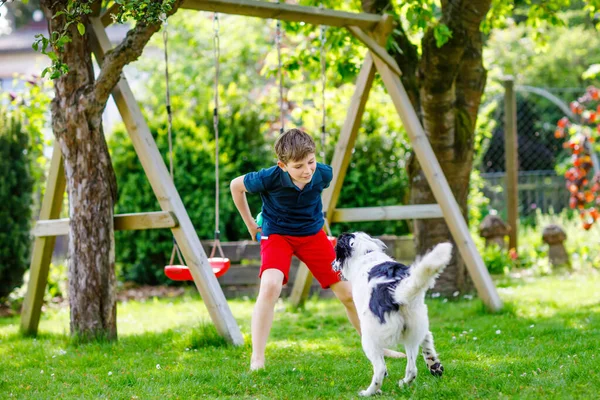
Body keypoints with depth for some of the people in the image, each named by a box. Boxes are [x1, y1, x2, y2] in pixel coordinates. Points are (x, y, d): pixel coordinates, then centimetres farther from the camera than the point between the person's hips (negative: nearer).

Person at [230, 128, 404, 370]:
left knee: (348, 293, 2)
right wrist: (250, 225, -1)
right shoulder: (269, 178, -28)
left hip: (313, 234, 3)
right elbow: (236, 186, -7)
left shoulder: (323, 174, -19)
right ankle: (256, 361, -25)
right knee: (270, 286, -31)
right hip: (277, 234, -3)